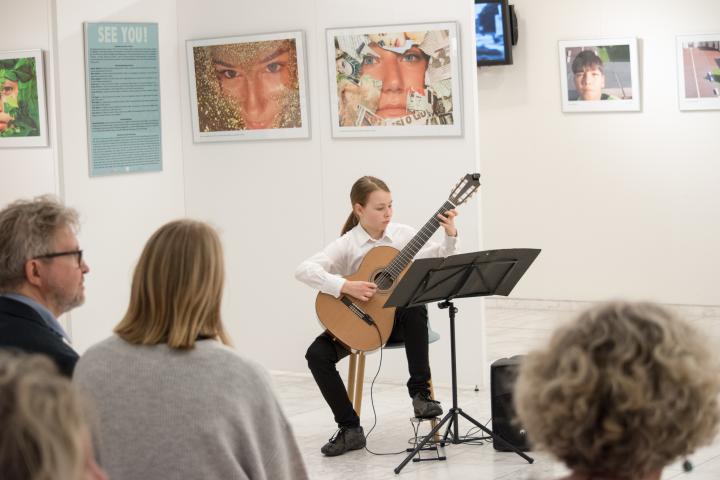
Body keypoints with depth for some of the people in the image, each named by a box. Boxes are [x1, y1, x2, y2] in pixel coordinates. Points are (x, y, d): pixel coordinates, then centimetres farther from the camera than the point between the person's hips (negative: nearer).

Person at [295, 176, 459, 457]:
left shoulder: (403, 235, -1)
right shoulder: (347, 244, -11)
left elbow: (438, 258, -1)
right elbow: (304, 270, -24)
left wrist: (450, 236, -19)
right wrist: (345, 287, -33)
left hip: (396, 317, 1)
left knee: (415, 309, -34)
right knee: (317, 355, -22)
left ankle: (420, 392, -19)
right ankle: (350, 429, -9)